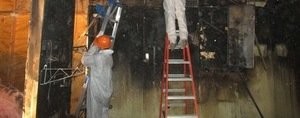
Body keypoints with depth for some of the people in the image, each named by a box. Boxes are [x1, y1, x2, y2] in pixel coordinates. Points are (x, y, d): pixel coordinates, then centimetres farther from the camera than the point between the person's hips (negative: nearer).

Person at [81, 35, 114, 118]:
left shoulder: (99, 57, -23)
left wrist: (93, 48, -10)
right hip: (106, 90, 8)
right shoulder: (109, 56, 4)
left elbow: (84, 60, -12)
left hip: (97, 90, -8)